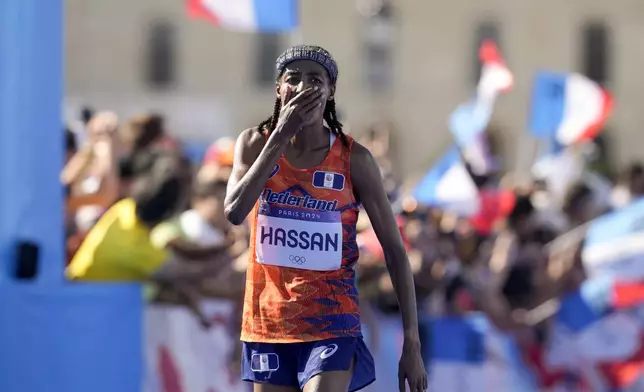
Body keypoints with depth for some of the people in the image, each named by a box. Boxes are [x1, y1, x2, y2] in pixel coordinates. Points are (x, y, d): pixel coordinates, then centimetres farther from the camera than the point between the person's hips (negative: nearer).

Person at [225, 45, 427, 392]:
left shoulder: (353, 158, -6)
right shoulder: (255, 143, 1)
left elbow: (395, 252, -3)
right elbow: (234, 212, -18)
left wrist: (412, 344, -7)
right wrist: (281, 136, -20)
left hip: (331, 325, -3)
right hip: (268, 321, 3)